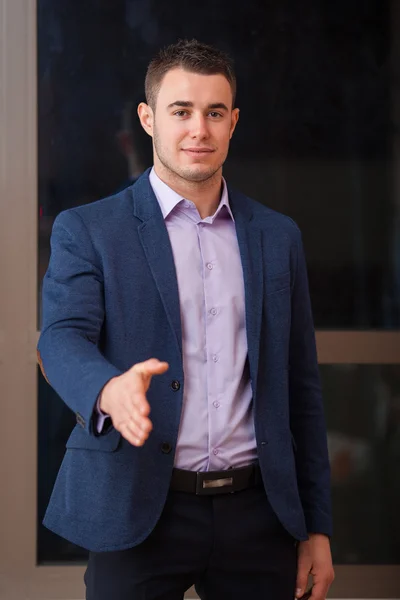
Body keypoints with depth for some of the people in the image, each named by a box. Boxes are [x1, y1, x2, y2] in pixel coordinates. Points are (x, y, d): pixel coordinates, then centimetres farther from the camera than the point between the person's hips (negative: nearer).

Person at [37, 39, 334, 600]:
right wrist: (110, 391, -37)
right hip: (139, 512, -3)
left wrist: (316, 528, 9)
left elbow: (300, 388, 12)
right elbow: (62, 339, -14)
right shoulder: (86, 230, 1)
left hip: (257, 511, 3)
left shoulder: (277, 237, 11)